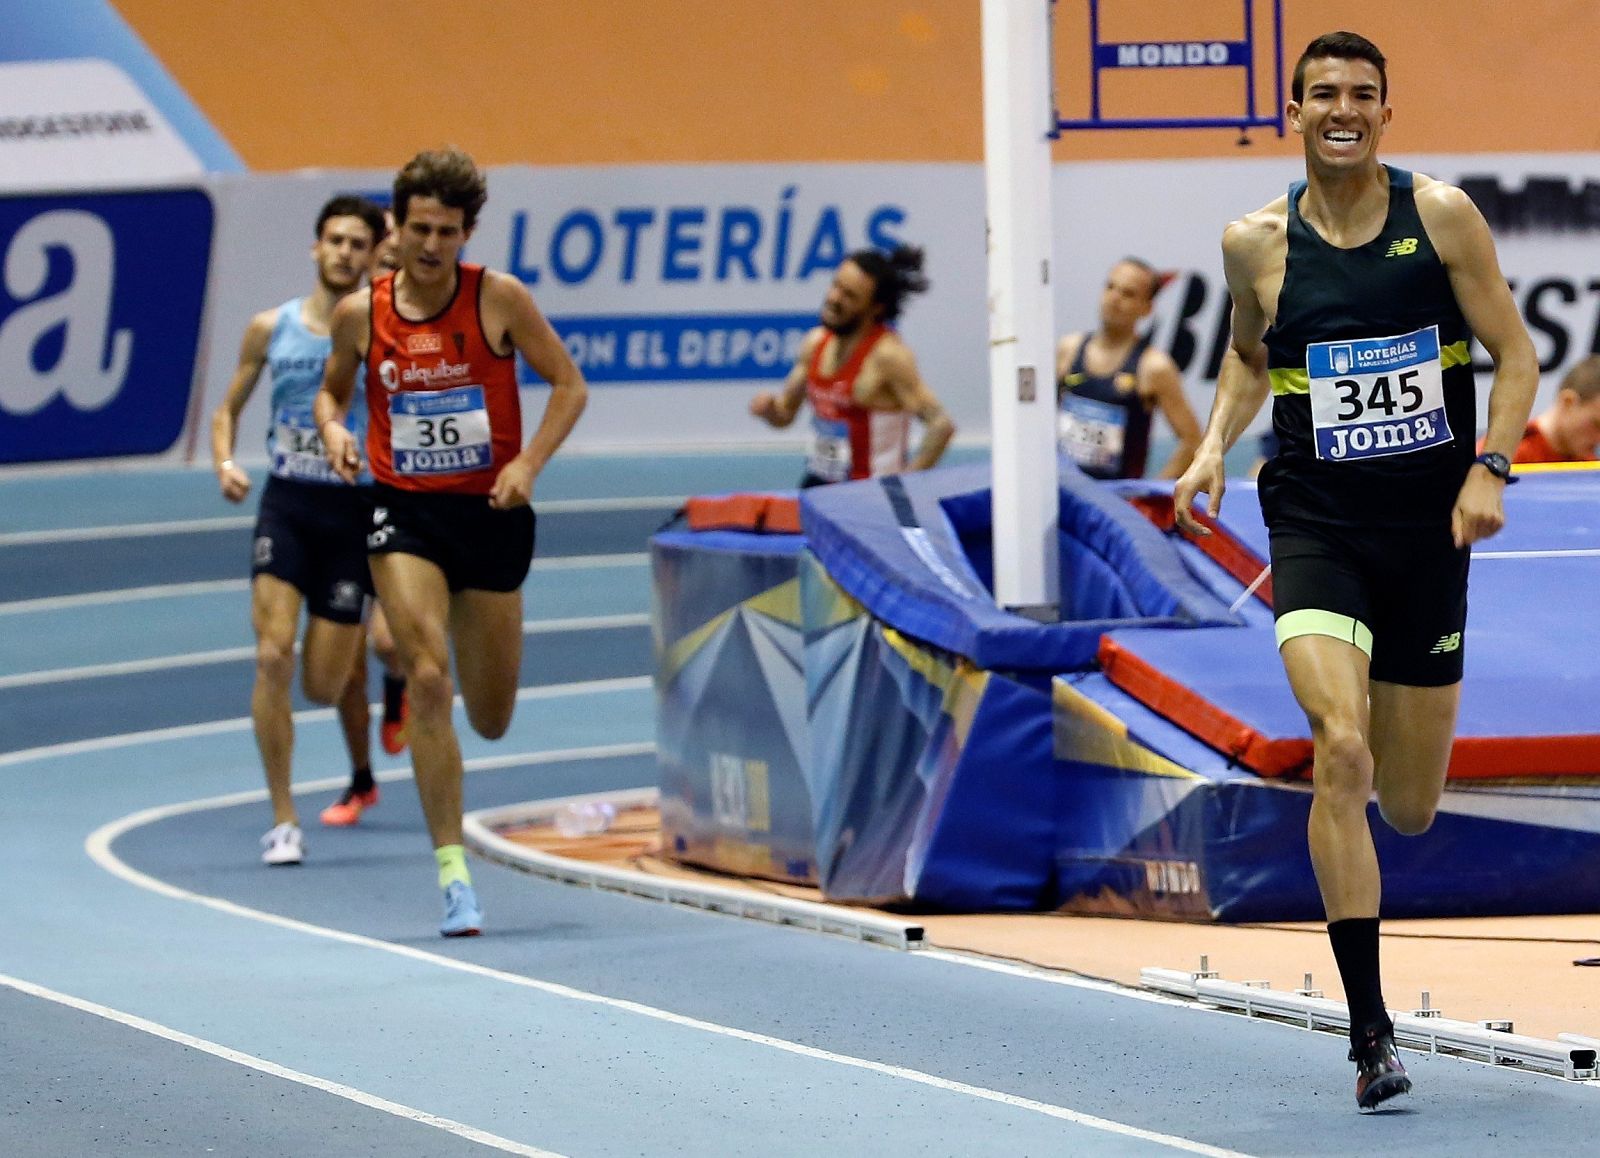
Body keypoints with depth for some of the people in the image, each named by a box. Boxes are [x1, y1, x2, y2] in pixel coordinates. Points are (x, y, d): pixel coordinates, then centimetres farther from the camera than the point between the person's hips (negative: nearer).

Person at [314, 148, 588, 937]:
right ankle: (453, 871, -18)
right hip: (403, 515, 0)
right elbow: (332, 390, 16)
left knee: (491, 720, 11)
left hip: (489, 512, 0)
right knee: (428, 680, -20)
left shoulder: (498, 299, -7)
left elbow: (569, 386, -1)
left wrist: (528, 463, -15)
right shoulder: (360, 314, -2)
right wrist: (334, 432, -7)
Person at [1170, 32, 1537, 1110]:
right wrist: (1214, 446, 2)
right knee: (1341, 754, -22)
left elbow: (1516, 353, 2)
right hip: (1316, 527, -1)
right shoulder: (1258, 244, -1)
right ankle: (1371, 1030, -16)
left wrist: (1489, 468, -12)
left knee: (1410, 808, 8)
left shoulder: (1441, 215, -4)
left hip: (1429, 532, 1)